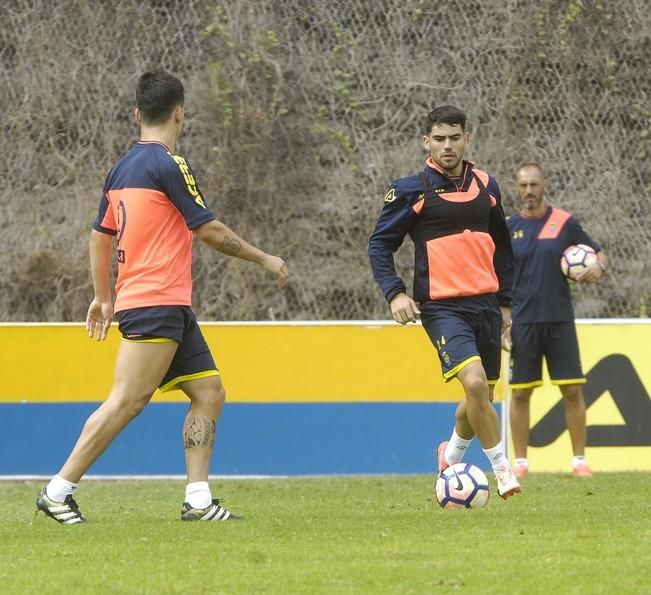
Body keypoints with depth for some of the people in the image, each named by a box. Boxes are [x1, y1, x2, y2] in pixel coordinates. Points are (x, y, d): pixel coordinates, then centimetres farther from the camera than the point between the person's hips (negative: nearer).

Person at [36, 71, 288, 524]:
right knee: (127, 401, -10)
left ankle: (198, 499, 3)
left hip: (171, 308, 10)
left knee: (210, 392, 8)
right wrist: (263, 259, 3)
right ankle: (58, 491, -8)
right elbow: (209, 230, -9)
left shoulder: (122, 168, 15)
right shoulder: (169, 165, -11)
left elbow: (100, 236, 21)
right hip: (156, 304, -10)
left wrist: (103, 297, 30)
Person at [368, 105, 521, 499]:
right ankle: (502, 469, -12)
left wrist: (505, 302, 19)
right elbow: (380, 245, 0)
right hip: (442, 307, -5)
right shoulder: (411, 191, -4)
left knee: (483, 397, 11)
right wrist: (395, 293, -14)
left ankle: (451, 457, 39)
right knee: (474, 383, -24)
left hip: (486, 304, 5)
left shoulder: (486, 186, 10)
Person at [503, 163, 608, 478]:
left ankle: (580, 459, 5)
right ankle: (520, 462, 8)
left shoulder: (564, 222, 1)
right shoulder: (508, 228, 3)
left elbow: (599, 252, 9)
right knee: (520, 392, 1)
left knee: (572, 391, -2)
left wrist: (598, 266, -15)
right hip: (523, 323, 0)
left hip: (560, 321, 0)